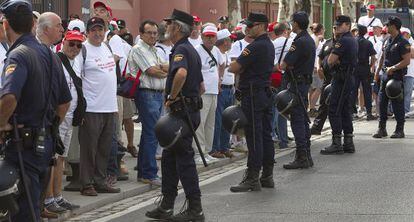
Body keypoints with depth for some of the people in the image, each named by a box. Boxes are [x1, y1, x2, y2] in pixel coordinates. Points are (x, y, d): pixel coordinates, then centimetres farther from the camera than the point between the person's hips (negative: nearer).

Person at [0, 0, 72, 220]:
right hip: (46, 141, 9)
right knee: (33, 202, 20)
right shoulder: (48, 54, 11)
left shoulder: (18, 56, -16)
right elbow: (65, 101, 18)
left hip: (24, 143, -9)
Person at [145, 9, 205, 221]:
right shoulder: (192, 50, 18)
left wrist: (172, 97, -24)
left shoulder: (180, 49, -14)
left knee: (184, 158, -5)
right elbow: (201, 86, 25)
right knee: (169, 157, 15)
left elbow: (181, 73, -36)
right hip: (192, 107, 10)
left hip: (181, 111, -10)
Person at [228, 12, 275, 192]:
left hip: (253, 94, -10)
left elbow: (233, 68, -15)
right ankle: (267, 176, 16)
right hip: (266, 93, 10)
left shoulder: (256, 47, -17)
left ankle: (252, 178, -7)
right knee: (266, 135, 11)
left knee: (254, 136, -8)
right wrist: (243, 60, 0)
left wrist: (237, 66, 6)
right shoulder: (269, 45, 15)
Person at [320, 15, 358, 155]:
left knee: (334, 110, -7)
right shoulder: (353, 40, 16)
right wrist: (336, 62, 2)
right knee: (345, 110, 13)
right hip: (349, 78, 10)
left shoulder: (343, 40, -16)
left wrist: (331, 64, 5)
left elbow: (331, 60, -16)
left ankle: (337, 144, -9)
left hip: (341, 79, -10)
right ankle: (348, 143, 15)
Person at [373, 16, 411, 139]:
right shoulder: (388, 41, 13)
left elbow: (407, 61, -17)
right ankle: (382, 129, 14)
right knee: (382, 102, 7)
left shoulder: (403, 43, -11)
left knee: (397, 103, -2)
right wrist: (378, 71, 20)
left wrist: (393, 68, -22)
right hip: (385, 76, 8)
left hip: (397, 77, -8)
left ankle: (399, 130, 6)